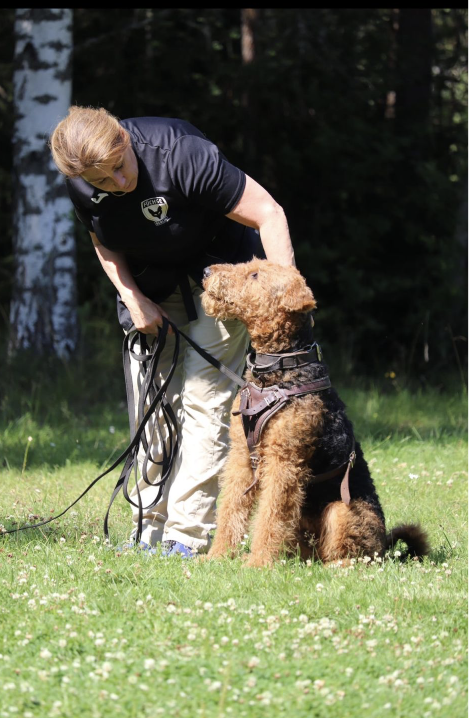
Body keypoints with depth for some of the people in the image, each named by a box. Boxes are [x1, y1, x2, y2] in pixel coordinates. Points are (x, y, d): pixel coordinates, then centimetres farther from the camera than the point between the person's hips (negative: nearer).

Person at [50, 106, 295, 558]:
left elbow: (268, 213, -29)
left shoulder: (181, 155, -32)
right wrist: (133, 300, -10)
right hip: (149, 290, 6)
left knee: (203, 402, -14)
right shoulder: (80, 184, -15)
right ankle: (152, 532, 10)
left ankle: (187, 538, -16)